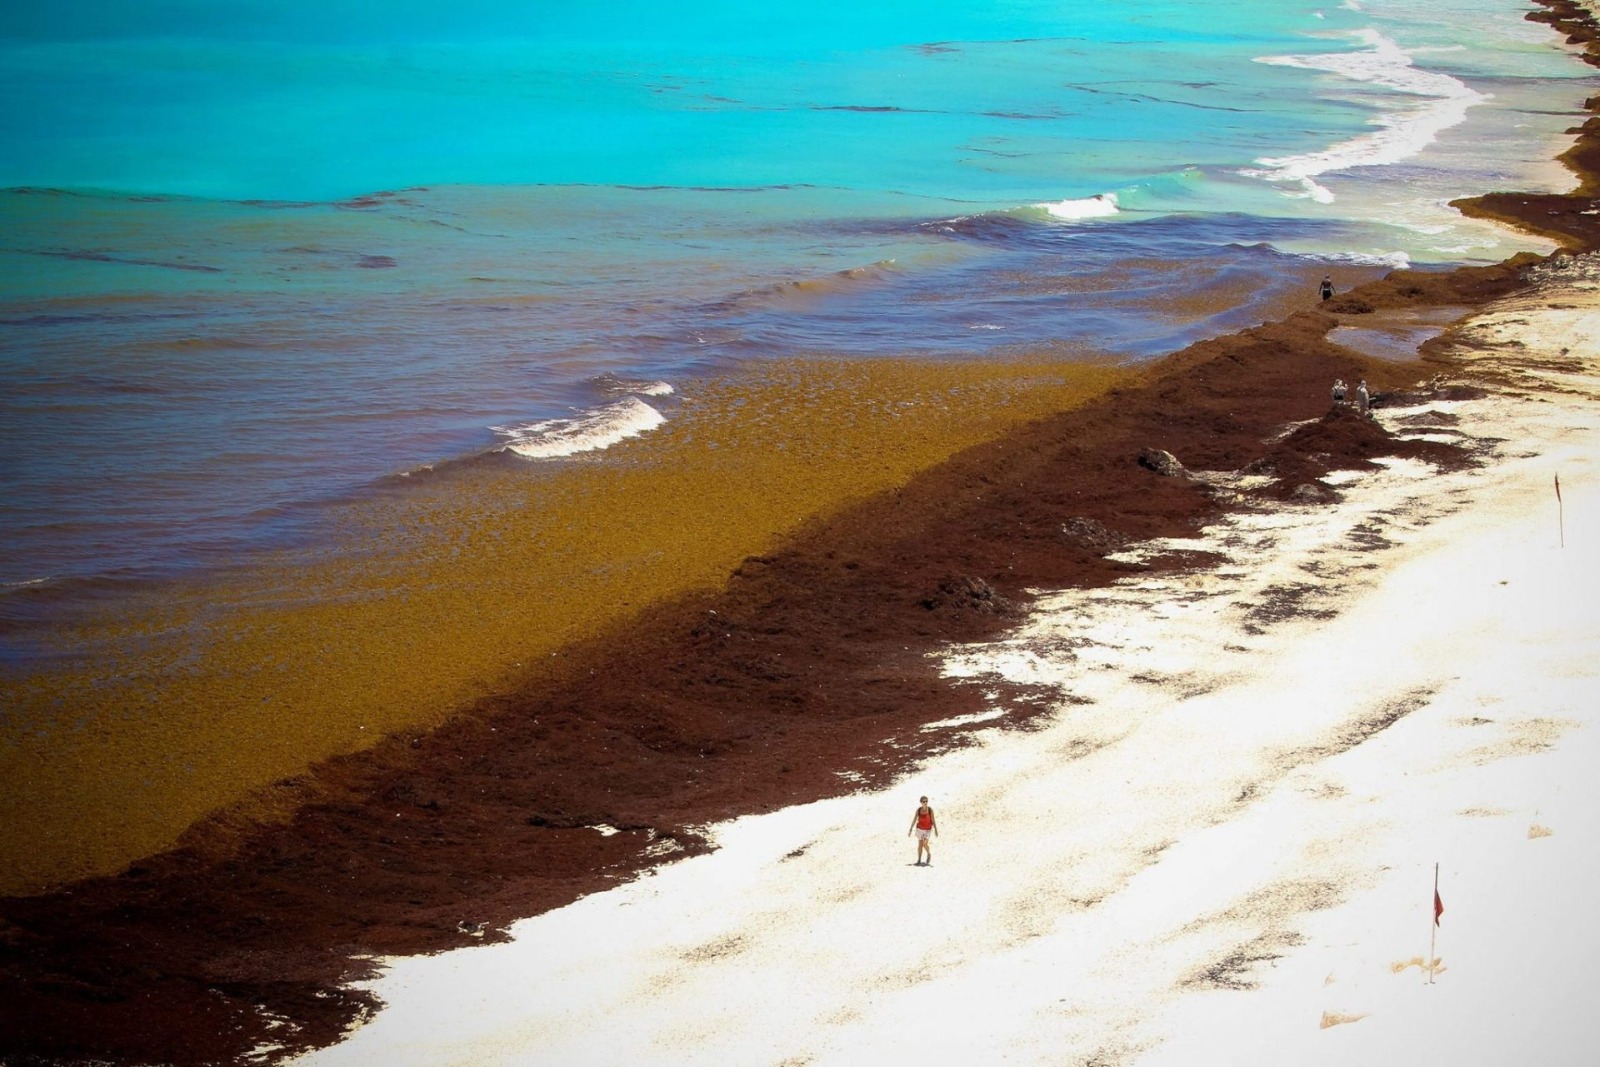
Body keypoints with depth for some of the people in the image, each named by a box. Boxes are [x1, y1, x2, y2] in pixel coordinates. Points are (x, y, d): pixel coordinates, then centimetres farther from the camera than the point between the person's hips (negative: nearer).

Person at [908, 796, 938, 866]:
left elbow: (933, 820, -11)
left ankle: (929, 854, 16)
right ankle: (919, 860, 17)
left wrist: (936, 830, -14)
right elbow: (914, 820, -4)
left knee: (925, 844, -13)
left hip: (928, 829, -2)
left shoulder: (930, 810, -14)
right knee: (920, 844, 6)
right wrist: (910, 829, -5)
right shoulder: (918, 810, -8)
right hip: (919, 828, 2)